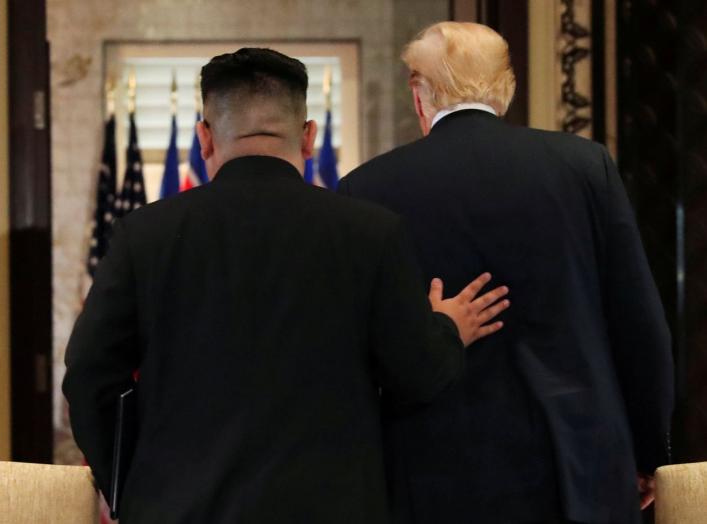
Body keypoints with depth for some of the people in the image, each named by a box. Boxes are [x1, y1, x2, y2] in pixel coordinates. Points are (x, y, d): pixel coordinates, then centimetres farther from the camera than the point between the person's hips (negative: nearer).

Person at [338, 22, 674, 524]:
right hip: (582, 468, 1)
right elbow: (641, 325, 2)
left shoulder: (369, 188, -2)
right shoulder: (587, 164, 1)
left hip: (442, 481, -1)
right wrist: (647, 454, 15)